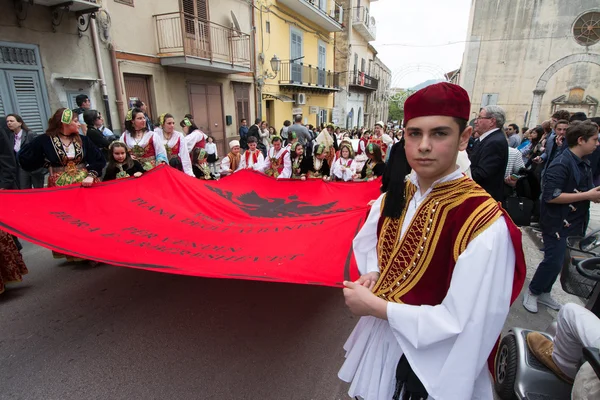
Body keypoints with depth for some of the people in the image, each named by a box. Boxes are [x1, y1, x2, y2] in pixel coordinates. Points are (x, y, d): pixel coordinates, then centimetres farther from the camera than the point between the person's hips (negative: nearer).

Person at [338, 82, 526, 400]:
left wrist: (376, 307, -23)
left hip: (431, 359, -5)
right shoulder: (393, 198, -7)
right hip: (380, 337, 6)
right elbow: (367, 244, 10)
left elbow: (462, 323, -25)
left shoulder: (485, 224, -26)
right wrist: (371, 275, -11)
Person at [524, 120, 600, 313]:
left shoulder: (584, 164, 11)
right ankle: (532, 293, 17)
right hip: (558, 224, -9)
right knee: (554, 261, -2)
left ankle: (544, 292, 31)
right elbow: (550, 196, -25)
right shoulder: (561, 164, -18)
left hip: (574, 224, 9)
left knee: (557, 261, 16)